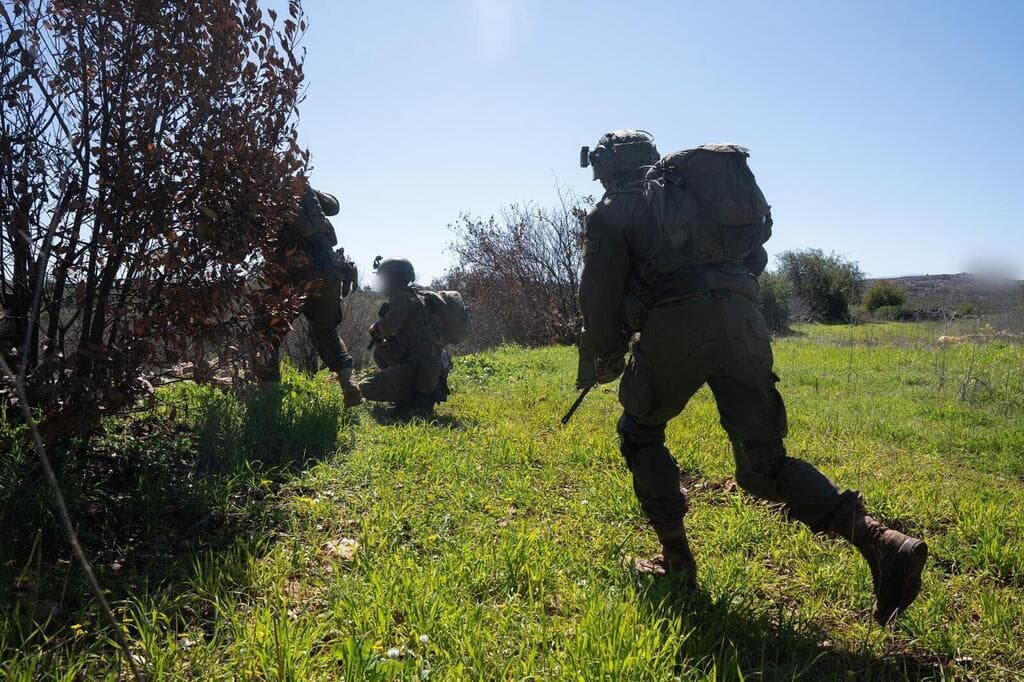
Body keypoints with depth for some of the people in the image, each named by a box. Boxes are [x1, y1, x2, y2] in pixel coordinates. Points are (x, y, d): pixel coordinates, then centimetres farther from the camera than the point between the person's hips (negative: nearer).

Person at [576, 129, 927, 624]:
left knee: (639, 434, 20)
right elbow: (755, 256, 26)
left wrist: (603, 360, 17)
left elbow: (601, 295, 3)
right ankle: (880, 542, -8)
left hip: (673, 329, -5)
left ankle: (676, 560, 18)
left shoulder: (611, 211, 13)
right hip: (743, 323, 5)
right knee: (763, 462, 9)